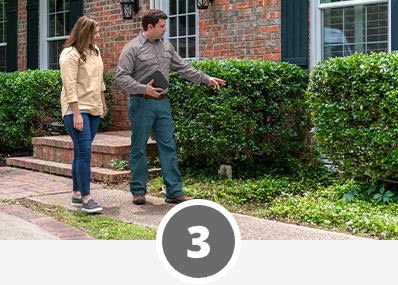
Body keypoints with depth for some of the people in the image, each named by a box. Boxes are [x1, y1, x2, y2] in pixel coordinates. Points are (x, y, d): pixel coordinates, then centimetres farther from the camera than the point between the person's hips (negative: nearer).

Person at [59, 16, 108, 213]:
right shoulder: (70, 54, -12)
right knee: (84, 152, -12)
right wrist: (76, 114, -20)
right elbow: (70, 87, -17)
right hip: (77, 109, -7)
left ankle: (77, 194, 16)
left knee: (81, 152, 10)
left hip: (93, 108, 7)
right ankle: (86, 199, -10)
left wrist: (102, 103, 22)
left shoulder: (95, 50, 12)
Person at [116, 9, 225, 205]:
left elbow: (183, 69, 18)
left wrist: (207, 79, 13)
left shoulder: (166, 47, 12)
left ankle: (174, 191, 7)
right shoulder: (132, 48, -6)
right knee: (139, 148, 3)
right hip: (142, 103, -5)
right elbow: (121, 77, -11)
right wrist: (143, 89, -22)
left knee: (168, 146, 3)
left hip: (162, 102, 5)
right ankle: (138, 191, 14)